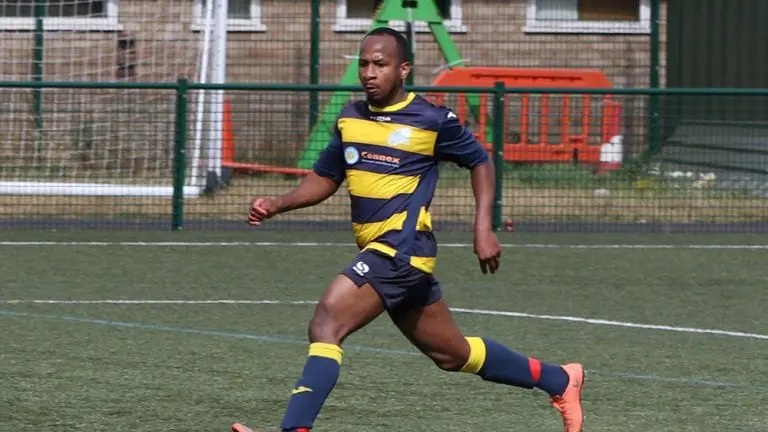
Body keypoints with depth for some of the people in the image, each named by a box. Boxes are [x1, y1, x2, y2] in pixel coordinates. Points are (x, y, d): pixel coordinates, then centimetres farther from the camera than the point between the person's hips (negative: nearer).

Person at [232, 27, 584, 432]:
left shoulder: (433, 120, -7)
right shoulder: (350, 119, 10)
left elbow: (480, 162, 6)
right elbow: (325, 178, 20)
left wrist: (484, 229, -2)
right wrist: (275, 206, 4)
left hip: (402, 249, -8)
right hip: (379, 252, 8)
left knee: (326, 322, -23)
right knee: (452, 353, 19)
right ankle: (559, 380, 36)